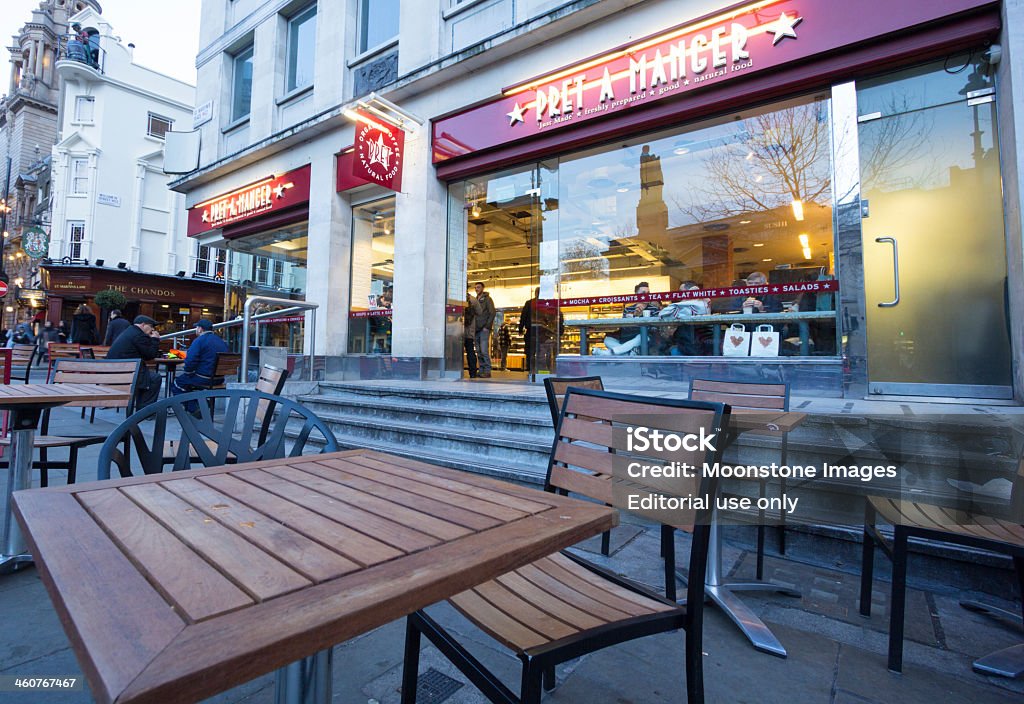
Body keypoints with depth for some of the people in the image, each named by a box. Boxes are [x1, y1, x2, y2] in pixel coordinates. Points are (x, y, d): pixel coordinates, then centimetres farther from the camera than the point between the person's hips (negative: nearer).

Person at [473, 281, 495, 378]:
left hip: (484, 329, -6)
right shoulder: (475, 300, 18)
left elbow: (493, 313, -8)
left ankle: (487, 371, -8)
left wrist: (487, 326, -13)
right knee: (479, 352, 6)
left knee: (484, 350, -12)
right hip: (476, 329, 7)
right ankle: (481, 371, 11)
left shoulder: (487, 299, -1)